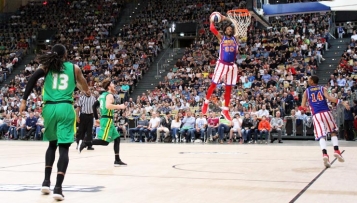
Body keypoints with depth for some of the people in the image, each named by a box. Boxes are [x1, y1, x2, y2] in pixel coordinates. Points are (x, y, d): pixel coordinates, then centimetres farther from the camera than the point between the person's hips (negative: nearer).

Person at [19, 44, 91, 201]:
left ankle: (46, 182, 18)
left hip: (49, 108, 2)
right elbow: (84, 87, 28)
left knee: (52, 144, 22)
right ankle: (58, 187, -14)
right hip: (65, 108, -2)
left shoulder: (46, 66, 11)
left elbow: (33, 78, -7)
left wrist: (24, 100, -8)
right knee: (63, 147, -4)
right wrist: (87, 92, 52)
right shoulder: (74, 68, 12)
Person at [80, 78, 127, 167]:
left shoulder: (102, 95, 17)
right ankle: (85, 143, -12)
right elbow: (108, 106, -29)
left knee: (117, 138, 11)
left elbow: (94, 106, 19)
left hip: (104, 118, 10)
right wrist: (119, 106, -17)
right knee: (105, 141, -12)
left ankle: (117, 160, 9)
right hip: (107, 119, -10)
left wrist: (96, 118, 23)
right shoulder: (110, 95, -10)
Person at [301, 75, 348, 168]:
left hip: (316, 115, 0)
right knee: (333, 132, 19)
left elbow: (303, 106, 8)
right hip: (326, 112, 0)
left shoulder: (306, 91, 13)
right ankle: (336, 151, 4)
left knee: (321, 136, -4)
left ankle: (325, 154, -27)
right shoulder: (323, 89, 12)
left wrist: (304, 108, 31)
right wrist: (342, 102, -10)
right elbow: (329, 98, -8)